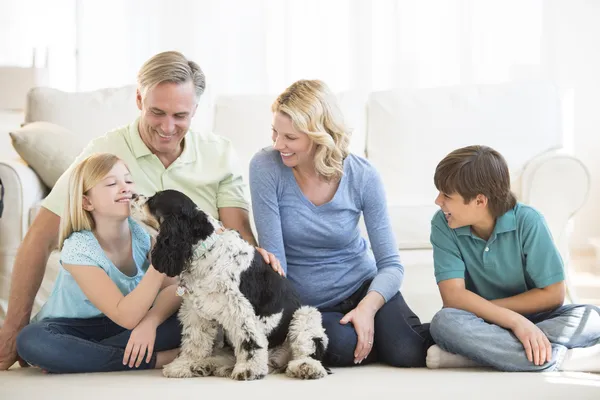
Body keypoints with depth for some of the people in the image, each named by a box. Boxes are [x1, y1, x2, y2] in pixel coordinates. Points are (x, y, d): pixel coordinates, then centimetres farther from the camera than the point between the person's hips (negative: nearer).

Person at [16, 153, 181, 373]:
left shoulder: (144, 232, -11)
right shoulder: (78, 249, -24)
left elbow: (176, 287, -14)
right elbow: (126, 317, -31)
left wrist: (151, 320, -34)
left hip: (126, 323, 4)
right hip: (75, 330, -3)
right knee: (31, 340, -36)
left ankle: (81, 356, -21)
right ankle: (156, 359, -28)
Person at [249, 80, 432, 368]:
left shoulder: (362, 176, -12)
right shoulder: (266, 167, -16)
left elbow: (390, 264, -9)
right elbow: (273, 257, -14)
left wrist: (368, 306, -27)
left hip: (361, 288, 1)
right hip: (304, 303, 0)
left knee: (407, 353, -24)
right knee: (342, 346, -32)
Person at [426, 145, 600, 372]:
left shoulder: (527, 221, -16)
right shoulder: (443, 224, -12)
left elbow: (553, 294, -14)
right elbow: (453, 295, -20)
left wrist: (480, 309, -16)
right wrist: (514, 320, -33)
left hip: (532, 319, 0)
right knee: (444, 322, -33)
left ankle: (473, 352, -30)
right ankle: (563, 359, -33)